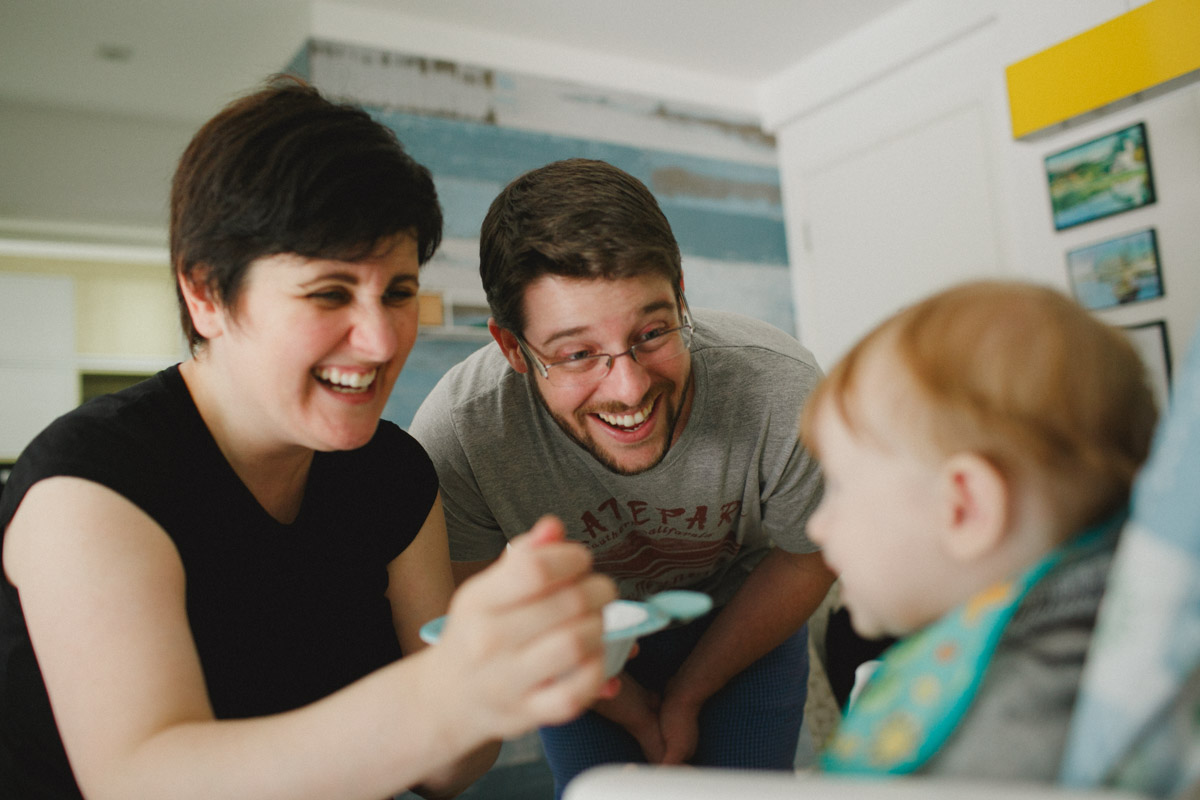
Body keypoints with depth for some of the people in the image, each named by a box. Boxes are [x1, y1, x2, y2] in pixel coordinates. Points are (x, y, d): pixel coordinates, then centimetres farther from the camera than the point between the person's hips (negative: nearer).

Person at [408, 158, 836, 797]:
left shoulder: (781, 391, -34)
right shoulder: (454, 436, -35)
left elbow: (805, 558, -14)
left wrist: (686, 698, -6)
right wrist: (632, 711, -7)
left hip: (744, 627, 1)